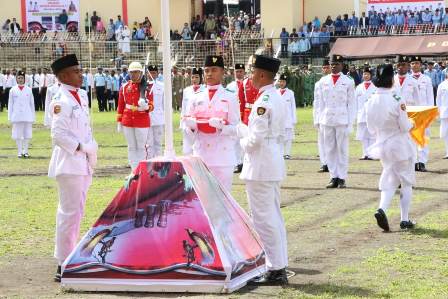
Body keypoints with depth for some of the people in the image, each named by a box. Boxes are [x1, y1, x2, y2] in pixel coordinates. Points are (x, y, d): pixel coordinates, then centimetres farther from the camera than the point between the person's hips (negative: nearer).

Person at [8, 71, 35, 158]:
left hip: (27, 116, 0)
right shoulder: (13, 90, 5)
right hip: (17, 116, 0)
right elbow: (10, 104, 7)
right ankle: (19, 152, 8)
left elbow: (32, 103, 9)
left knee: (27, 134, 1)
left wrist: (33, 117, 7)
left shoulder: (29, 90, 6)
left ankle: (25, 151, 9)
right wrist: (10, 117, 3)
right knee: (17, 135, 1)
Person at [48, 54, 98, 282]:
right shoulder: (61, 101, -15)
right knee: (69, 212, -9)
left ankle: (71, 259, 25)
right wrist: (81, 148, -15)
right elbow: (58, 134, -20)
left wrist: (91, 148, 7)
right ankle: (63, 266, -5)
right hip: (69, 164, -9)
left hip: (83, 164, 9)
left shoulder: (82, 96, 13)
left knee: (76, 211, 15)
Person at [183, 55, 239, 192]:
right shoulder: (197, 98, 9)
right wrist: (191, 126, -12)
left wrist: (221, 126, -22)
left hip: (223, 156, -3)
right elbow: (188, 128, 11)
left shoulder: (230, 97, 0)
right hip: (201, 154, 3)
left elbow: (235, 128, -3)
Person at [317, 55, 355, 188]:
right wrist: (320, 120, 6)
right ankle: (334, 177, 9)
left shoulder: (348, 82, 3)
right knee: (330, 149, 3)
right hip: (327, 120, 3)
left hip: (342, 120, -3)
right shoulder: (324, 81, 10)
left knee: (342, 149, -1)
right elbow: (321, 102, 12)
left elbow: (351, 103, 3)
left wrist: (350, 123, -3)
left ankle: (342, 177, 3)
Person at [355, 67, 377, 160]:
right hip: (361, 115, 3)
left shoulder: (375, 87, 4)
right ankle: (365, 154, 7)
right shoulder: (359, 88, 12)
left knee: (372, 135, -4)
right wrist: (356, 115, 8)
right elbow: (355, 102, 13)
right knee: (363, 136, 3)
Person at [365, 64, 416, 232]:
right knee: (406, 183, 12)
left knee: (389, 181, 13)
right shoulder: (397, 101, -21)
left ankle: (382, 209, -13)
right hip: (401, 145, -5)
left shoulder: (371, 102, -4)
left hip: (383, 146, 5)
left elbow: (371, 128, 5)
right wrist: (412, 123, 5)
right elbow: (405, 126, -16)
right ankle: (405, 220, 14)